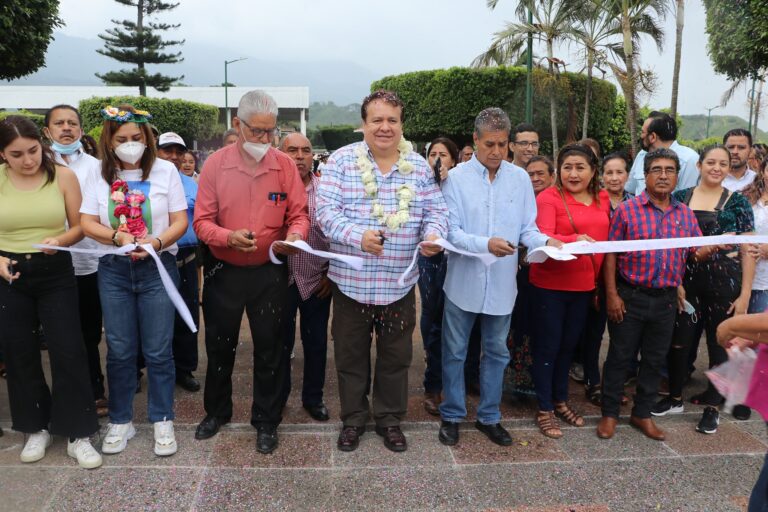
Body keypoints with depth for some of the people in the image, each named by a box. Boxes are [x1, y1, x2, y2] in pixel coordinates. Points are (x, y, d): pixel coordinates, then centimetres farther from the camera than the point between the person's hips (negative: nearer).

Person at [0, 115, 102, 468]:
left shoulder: (62, 176, -5)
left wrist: (59, 240, -20)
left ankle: (77, 434, 10)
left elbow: (79, 227, 0)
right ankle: (36, 428, 29)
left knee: (68, 351, -3)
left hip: (55, 272, -1)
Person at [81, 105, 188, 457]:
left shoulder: (165, 171, -1)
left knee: (158, 350, 3)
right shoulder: (100, 176, 4)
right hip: (113, 270, 2)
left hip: (157, 268, -2)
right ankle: (120, 421, 25)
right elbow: (87, 223, 1)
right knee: (119, 350, 9)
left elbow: (180, 222, -3)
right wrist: (119, 237, -16)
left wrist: (156, 242, -21)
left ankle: (162, 421, 18)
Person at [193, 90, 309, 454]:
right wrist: (229, 237, -27)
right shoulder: (215, 164, -7)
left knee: (269, 349, 9)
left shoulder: (285, 164, -5)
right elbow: (201, 222, -8)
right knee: (219, 345, 17)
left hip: (269, 271, 0)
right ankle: (216, 411, 40)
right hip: (223, 271, 1)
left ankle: (266, 422, 27)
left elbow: (299, 214, -3)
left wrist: (295, 236, -25)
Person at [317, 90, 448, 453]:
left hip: (400, 283, 2)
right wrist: (358, 236, -29)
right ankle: (353, 419, 32)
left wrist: (434, 234, -16)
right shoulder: (342, 160, -4)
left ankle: (390, 419, 33)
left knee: (396, 356, 14)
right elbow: (325, 210, -12)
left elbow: (436, 209, 7)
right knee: (351, 355, 12)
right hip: (352, 281, -2)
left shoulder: (418, 165, 5)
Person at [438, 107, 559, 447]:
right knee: (455, 352, 9)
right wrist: (486, 244, -27)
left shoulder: (520, 178, 3)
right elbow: (451, 231, -12)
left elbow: (527, 228, 1)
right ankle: (451, 416, 26)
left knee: (496, 352, 14)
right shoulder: (457, 177, -6)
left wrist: (545, 241, -20)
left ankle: (489, 416, 31)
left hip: (501, 282, 3)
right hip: (464, 280, -2)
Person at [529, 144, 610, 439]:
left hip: (584, 285, 6)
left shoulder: (602, 199, 8)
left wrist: (601, 281, 16)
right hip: (550, 285, -6)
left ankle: (560, 400, 35)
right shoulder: (548, 198, -12)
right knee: (547, 346, 5)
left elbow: (605, 239, 17)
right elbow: (544, 238, -24)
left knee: (569, 345, 18)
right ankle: (544, 410, 17)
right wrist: (575, 239, -41)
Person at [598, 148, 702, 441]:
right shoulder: (627, 209, -6)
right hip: (630, 297, -4)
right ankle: (609, 414, 20)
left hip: (666, 299, 4)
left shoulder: (686, 215, 7)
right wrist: (612, 294, -11)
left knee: (655, 360, 13)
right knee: (620, 357, 5)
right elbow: (611, 254, -6)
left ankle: (642, 414, 30)